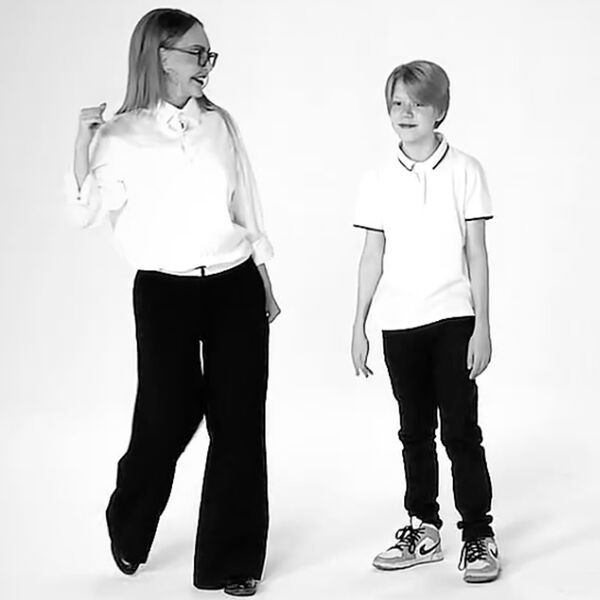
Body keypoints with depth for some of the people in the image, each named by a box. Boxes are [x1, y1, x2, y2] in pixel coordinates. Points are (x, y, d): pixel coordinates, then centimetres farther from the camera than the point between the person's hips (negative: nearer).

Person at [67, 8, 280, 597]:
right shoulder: (122, 137, -3)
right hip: (164, 291, -3)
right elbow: (84, 213, -11)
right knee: (169, 418, 0)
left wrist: (265, 284, 17)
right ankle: (128, 531, 32)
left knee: (239, 421, 3)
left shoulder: (220, 124, 6)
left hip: (235, 286, 3)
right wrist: (83, 142, -20)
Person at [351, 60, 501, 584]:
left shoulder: (465, 171, -3)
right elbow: (373, 257, 6)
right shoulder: (379, 180, 3)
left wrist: (482, 325, -6)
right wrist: (358, 327, 5)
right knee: (416, 432, 12)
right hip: (399, 323, 3)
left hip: (453, 318, -3)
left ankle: (478, 534, 9)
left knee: (461, 429, -1)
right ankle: (424, 528, 23)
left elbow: (476, 253, -2)